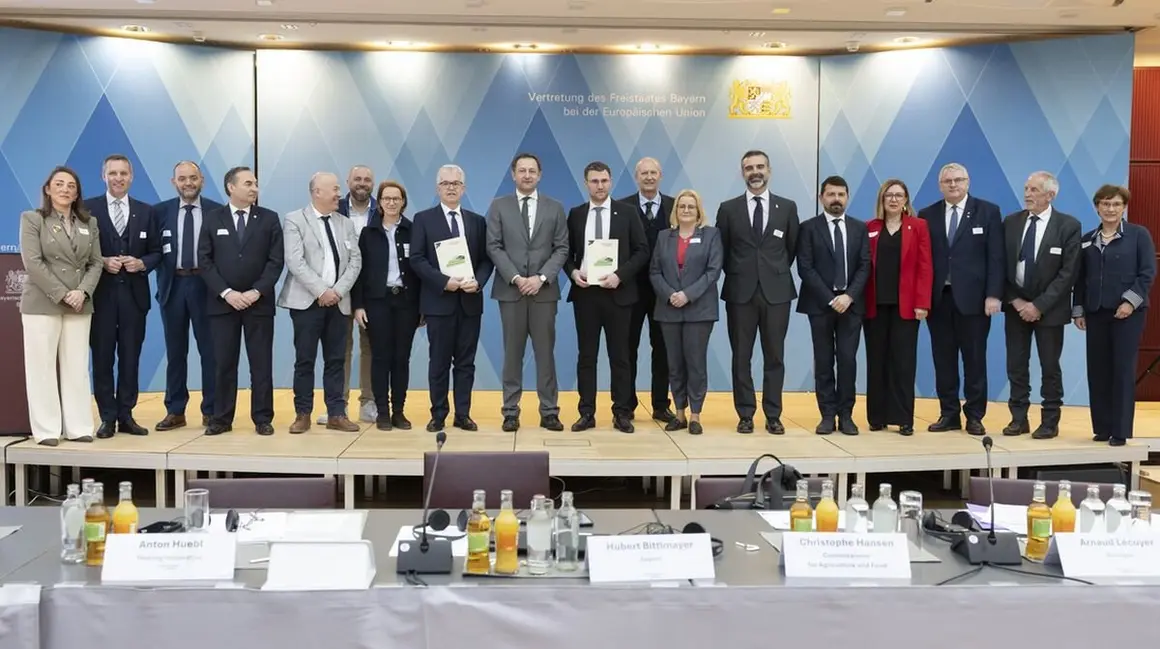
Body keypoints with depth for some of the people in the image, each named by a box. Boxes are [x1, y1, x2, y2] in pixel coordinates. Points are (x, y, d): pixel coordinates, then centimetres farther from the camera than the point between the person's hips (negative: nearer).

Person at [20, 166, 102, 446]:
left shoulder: (89, 223, 13)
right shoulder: (32, 219, 2)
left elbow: (96, 263, 8)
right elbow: (32, 262, -9)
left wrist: (82, 292, -10)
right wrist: (62, 294, -15)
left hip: (79, 305, 3)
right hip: (42, 304, -3)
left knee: (77, 367, 3)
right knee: (42, 367, -2)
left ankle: (78, 427, 7)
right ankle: (46, 430, 3)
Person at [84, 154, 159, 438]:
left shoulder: (145, 211, 10)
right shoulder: (88, 209, 2)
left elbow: (156, 252, 9)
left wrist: (141, 263, -10)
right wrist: (102, 262, -15)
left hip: (134, 294, 2)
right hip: (101, 294, -2)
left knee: (130, 358, 6)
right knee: (102, 358, 3)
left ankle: (126, 415, 14)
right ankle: (107, 418, 11)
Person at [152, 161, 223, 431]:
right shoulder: (160, 211, 5)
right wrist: (162, 278, -5)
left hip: (204, 285, -2)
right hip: (173, 285, 2)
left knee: (210, 349, 3)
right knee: (175, 351, 9)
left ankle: (211, 411, 11)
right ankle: (175, 411, 17)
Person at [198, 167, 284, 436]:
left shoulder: (269, 219, 4)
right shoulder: (213, 219, 6)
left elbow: (276, 261, -2)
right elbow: (204, 261, 0)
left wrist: (256, 292, -12)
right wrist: (226, 292, -11)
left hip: (259, 302, 0)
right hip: (222, 302, 0)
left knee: (261, 363, 2)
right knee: (224, 363, 4)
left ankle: (262, 418, 9)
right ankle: (221, 418, 12)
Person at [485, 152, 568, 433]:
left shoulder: (555, 208, 8)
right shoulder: (499, 206, 5)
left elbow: (561, 248, 2)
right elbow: (494, 247, -1)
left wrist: (541, 277, -11)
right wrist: (516, 278, -12)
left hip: (544, 290, 1)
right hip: (510, 290, 0)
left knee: (545, 352, 3)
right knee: (512, 353, 4)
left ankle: (549, 412, 9)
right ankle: (511, 412, 9)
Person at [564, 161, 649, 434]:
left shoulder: (627, 212, 2)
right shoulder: (575, 214, 8)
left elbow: (642, 250, -1)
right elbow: (566, 252, 11)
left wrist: (620, 275, -13)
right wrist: (573, 272, -9)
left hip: (617, 291, -2)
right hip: (585, 292, 2)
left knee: (620, 355, 4)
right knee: (586, 355, 5)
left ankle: (622, 414, 10)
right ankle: (586, 413, 11)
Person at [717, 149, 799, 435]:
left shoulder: (787, 207, 5)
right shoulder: (728, 208, 3)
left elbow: (793, 248, 12)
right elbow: (722, 250, 9)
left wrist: (777, 273, 11)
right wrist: (737, 274, 7)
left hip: (776, 291, 0)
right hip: (740, 292, 0)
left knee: (774, 357, 5)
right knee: (741, 357, 4)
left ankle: (773, 416, 12)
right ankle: (745, 414, 12)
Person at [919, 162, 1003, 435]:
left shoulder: (988, 211, 3)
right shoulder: (927, 215, 9)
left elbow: (995, 257, -2)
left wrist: (993, 295, -9)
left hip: (973, 298, -2)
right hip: (938, 298, 2)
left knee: (974, 360, 4)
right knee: (943, 360, 6)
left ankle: (974, 417, 13)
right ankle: (949, 414, 15)